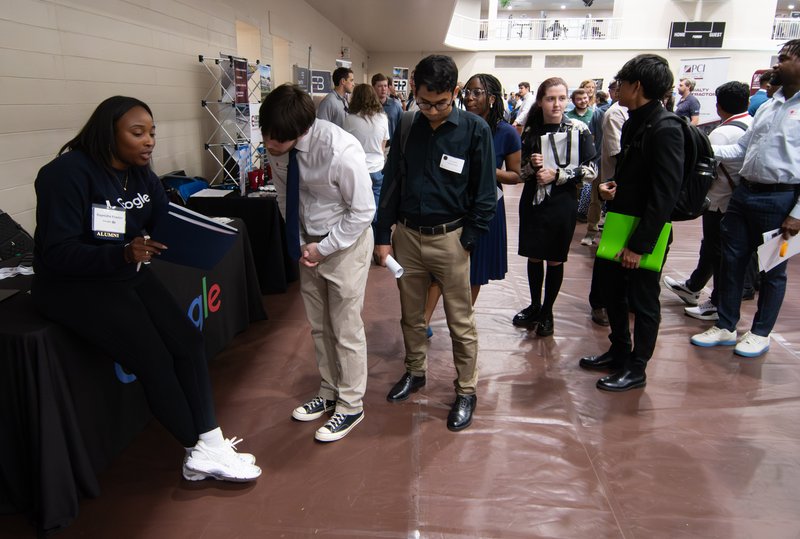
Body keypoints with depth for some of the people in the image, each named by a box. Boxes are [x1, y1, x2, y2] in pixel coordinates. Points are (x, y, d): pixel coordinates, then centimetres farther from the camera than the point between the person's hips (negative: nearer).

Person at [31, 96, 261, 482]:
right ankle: (201, 451, 2)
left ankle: (208, 445, -4)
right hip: (73, 285, -7)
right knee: (154, 359, -17)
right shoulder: (69, 173, -18)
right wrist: (124, 253, -37)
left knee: (188, 341, -10)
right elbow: (57, 253, -23)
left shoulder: (141, 174, 5)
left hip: (128, 275, 7)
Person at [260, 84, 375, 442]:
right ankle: (329, 392, 39)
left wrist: (324, 248, -17)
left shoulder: (340, 151, -30)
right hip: (308, 242, 6)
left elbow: (363, 211, -20)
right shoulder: (277, 148, -11)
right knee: (319, 326, 18)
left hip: (345, 242, -6)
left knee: (346, 329, 5)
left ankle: (350, 405, 25)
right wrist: (298, 242, 0)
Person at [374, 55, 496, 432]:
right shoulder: (406, 127, 2)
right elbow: (391, 184, 6)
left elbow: (485, 193, -5)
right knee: (411, 314, 17)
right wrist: (383, 237, 3)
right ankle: (415, 372, 38)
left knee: (460, 321, 6)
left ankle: (466, 391, 22)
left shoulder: (475, 130, -8)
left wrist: (468, 240, -10)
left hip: (448, 238, -3)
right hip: (406, 234, 4)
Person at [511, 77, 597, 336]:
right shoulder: (530, 131, 2)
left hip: (562, 205, -2)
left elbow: (590, 172, -6)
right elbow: (521, 171, 8)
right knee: (534, 256, 11)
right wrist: (532, 165, -13)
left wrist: (557, 175, -16)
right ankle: (534, 305, 29)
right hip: (533, 202, 3)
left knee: (555, 260, 8)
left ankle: (547, 311, 24)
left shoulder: (579, 130, -6)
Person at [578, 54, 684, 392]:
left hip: (645, 231, -9)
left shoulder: (665, 129, -19)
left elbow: (665, 194, -22)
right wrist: (614, 187, 0)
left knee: (642, 302, 6)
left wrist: (640, 244, -21)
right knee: (608, 285, 19)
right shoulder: (635, 122, 9)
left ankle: (636, 369, 24)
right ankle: (619, 351, 37)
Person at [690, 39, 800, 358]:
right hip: (745, 192, 7)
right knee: (731, 261, 11)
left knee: (773, 270, 9)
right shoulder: (767, 107, 13)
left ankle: (760, 333, 25)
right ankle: (725, 327, 25)